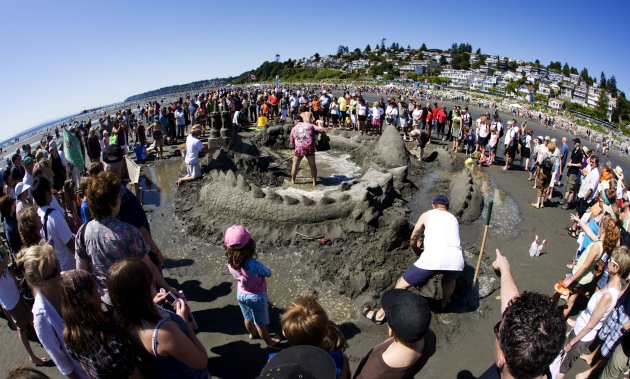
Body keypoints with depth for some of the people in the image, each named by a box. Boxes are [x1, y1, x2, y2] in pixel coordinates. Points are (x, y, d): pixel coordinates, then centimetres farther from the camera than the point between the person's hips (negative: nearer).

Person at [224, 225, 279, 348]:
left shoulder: (230, 263, -23)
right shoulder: (253, 265, -41)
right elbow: (268, 273, -22)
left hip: (241, 294, 5)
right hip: (256, 297, -4)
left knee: (248, 318, 33)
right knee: (261, 323, 22)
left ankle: (252, 333, 61)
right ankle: (269, 341, 48)